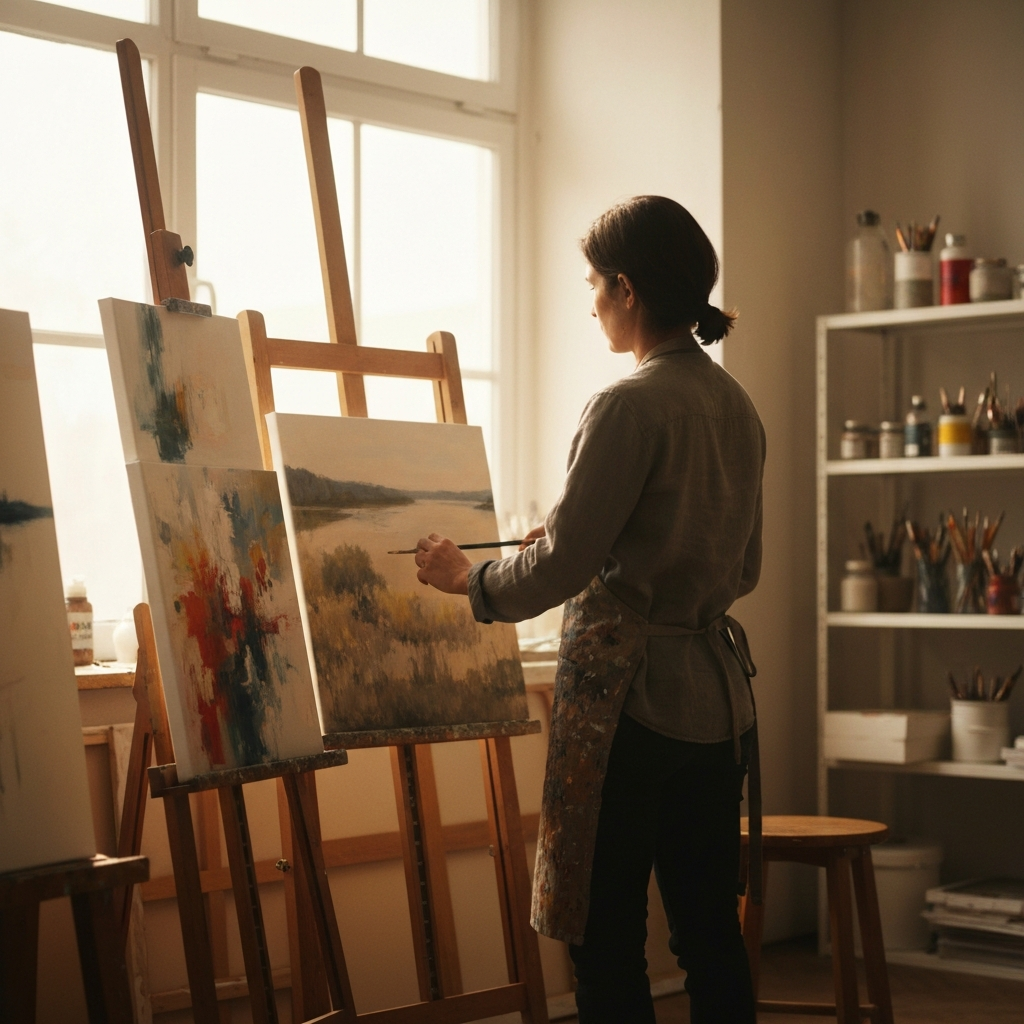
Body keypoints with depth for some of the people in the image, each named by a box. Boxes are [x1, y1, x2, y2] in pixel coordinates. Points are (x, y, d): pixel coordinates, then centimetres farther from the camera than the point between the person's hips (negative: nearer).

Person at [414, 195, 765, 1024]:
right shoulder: (738, 406, 11)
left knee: (608, 945, -1)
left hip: (631, 696, -8)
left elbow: (560, 569, -14)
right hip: (718, 694, 8)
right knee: (710, 932, 13)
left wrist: (467, 575, 3)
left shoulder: (631, 405, -14)